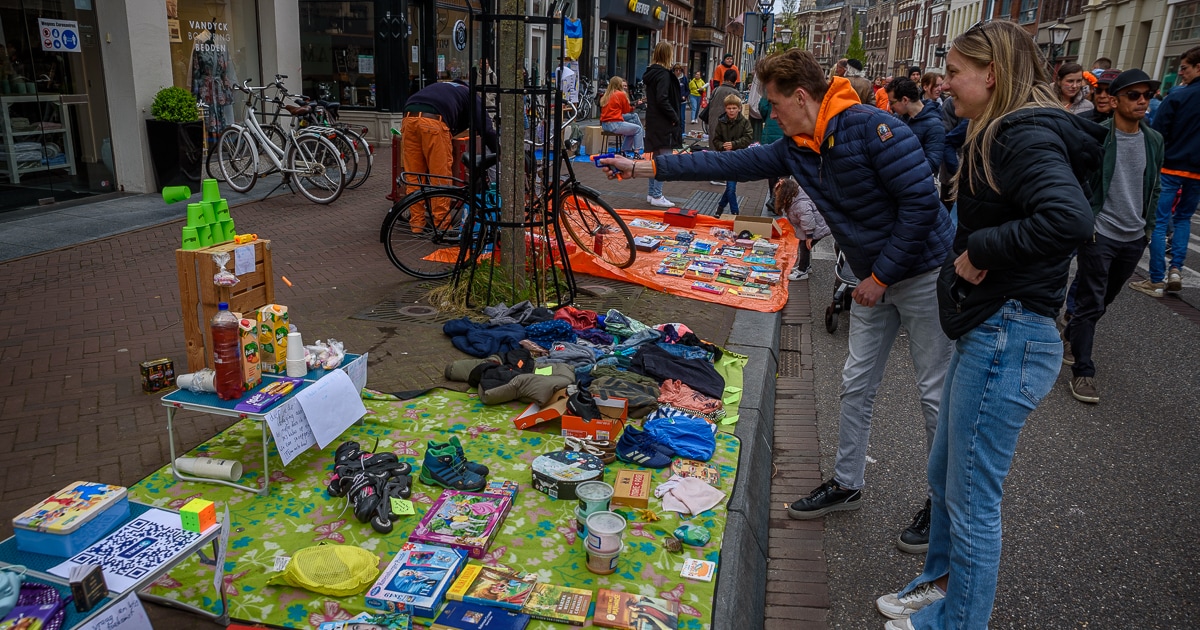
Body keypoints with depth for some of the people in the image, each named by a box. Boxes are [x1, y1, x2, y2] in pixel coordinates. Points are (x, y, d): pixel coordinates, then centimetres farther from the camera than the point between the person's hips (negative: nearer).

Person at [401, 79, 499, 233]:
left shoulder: (437, 88, 41)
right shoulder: (469, 95, 24)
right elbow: (485, 127, 12)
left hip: (409, 118, 6)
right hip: (434, 121, -5)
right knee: (441, 177, 3)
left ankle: (416, 223, 16)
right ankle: (442, 224, 7)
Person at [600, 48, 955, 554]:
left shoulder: (872, 128, -22)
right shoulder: (796, 148, 2)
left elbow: (920, 201, -24)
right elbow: (732, 164, 4)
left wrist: (881, 275, -19)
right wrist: (642, 168, 2)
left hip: (924, 273, -8)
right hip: (875, 279, 8)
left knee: (935, 393, 2)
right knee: (856, 384, 13)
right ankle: (846, 484, 28)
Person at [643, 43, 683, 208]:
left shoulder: (651, 72, 12)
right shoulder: (663, 74, -15)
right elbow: (662, 100, -24)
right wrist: (675, 117, -15)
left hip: (653, 122, 10)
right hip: (663, 125, -10)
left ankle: (651, 193, 23)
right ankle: (657, 196, -3)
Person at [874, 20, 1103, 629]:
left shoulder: (1025, 137, -17)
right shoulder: (1004, 134, 15)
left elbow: (1069, 217, -34)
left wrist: (979, 248, -23)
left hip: (1006, 339, -11)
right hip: (988, 332, 11)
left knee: (971, 499, 4)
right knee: (944, 473, 23)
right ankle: (941, 581, 43)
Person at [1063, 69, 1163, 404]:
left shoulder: (1154, 140, 6)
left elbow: (1153, 188, 15)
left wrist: (1149, 226, 14)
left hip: (1134, 238, 6)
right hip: (1100, 235, -6)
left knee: (1105, 299, 16)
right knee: (1091, 304, -3)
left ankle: (1071, 335, 38)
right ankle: (1083, 371, 4)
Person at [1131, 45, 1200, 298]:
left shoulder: (1178, 95, -10)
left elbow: (1157, 132, -9)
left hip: (1171, 167, -5)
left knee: (1159, 222, -1)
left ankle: (1157, 280, -3)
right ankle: (1176, 269, 8)